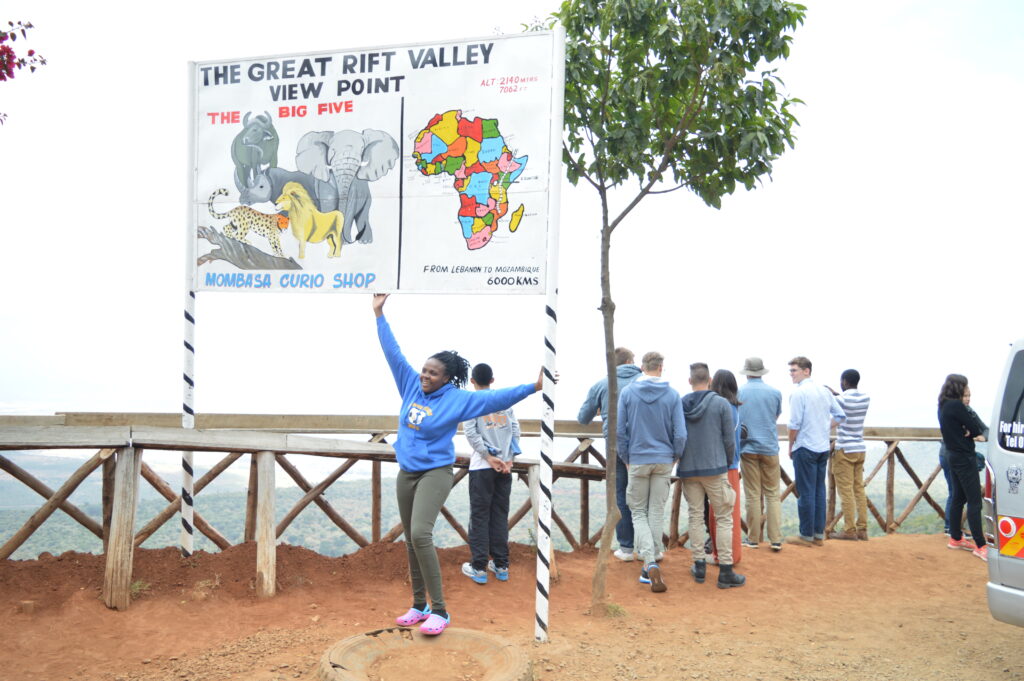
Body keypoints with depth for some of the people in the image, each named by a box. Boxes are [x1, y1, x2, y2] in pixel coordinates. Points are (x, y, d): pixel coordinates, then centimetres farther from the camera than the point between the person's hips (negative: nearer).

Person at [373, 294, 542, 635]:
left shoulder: (458, 399, -11)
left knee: (420, 534, -22)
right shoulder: (411, 384, 4)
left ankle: (439, 610, -14)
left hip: (435, 473, -6)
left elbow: (495, 398, -18)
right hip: (405, 473, 6)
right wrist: (379, 315, 11)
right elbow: (393, 352, 9)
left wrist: (532, 386, -27)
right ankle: (419, 605, 22)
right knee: (411, 541, 10)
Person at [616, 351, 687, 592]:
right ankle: (650, 567, 18)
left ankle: (650, 563, -11)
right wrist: (675, 456, 12)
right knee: (657, 512, 11)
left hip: (638, 461, -1)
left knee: (638, 512, 8)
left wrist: (625, 458, 9)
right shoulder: (672, 394, -4)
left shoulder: (627, 392, -4)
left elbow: (619, 430, -3)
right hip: (664, 461, 1)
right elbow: (680, 433, -4)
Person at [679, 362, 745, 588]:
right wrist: (728, 463, 13)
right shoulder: (721, 403, -5)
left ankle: (699, 566, 15)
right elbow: (730, 439, -3)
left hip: (688, 470, 3)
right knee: (723, 519, 4)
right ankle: (725, 571, 4)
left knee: (695, 517, 11)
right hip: (715, 468, -3)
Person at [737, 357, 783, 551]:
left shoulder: (738, 393, -2)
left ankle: (753, 539, 9)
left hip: (748, 448, -1)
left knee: (752, 496, 4)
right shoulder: (775, 393, 0)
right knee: (773, 495, 7)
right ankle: (776, 539, 4)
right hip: (770, 448, 1)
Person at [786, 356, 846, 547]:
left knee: (806, 493, 0)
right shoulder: (824, 390, 9)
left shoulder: (799, 393, -13)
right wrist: (825, 428, 15)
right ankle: (819, 535, 17)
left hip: (805, 448, -7)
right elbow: (840, 416, 12)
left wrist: (790, 446, -4)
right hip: (823, 448, 7)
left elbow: (795, 424, -16)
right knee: (819, 491, 11)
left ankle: (807, 536, 6)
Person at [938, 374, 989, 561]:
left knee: (958, 498, 17)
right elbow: (977, 429, -15)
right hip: (964, 458, -10)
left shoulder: (944, 406, 11)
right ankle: (981, 546, -5)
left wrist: (970, 431, -9)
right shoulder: (957, 406, -18)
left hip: (954, 456, 10)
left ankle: (955, 538, 26)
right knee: (975, 502, -7)